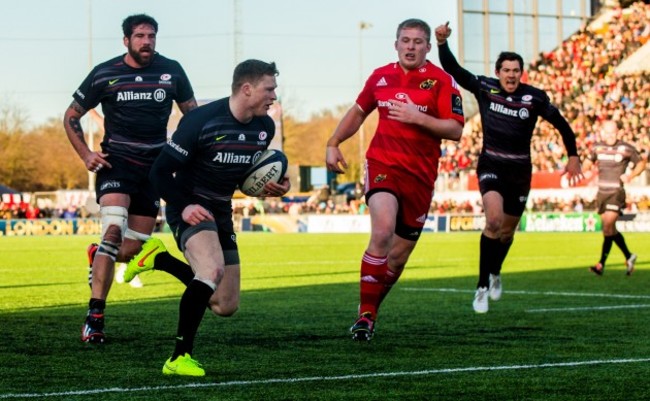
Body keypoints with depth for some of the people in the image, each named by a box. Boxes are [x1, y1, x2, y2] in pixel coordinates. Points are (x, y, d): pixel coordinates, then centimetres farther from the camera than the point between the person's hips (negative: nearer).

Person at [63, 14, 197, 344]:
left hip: (154, 167, 3)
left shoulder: (171, 71, 2)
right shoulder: (104, 74, -3)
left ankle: (97, 256, 42)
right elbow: (71, 116, 8)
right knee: (114, 229, -26)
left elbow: (191, 113, 15)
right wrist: (85, 155, -5)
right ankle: (94, 316, -25)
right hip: (116, 163, -3)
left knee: (131, 250, 3)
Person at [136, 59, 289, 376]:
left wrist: (272, 186, -3)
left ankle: (159, 258, 26)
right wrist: (183, 207, -31)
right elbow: (160, 172, -17)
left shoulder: (265, 127, 0)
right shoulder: (201, 121, -20)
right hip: (191, 208, -7)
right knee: (213, 270, -35)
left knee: (226, 307, 8)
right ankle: (180, 358, -27)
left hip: (221, 212, 8)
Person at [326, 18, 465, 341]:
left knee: (399, 254, 5)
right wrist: (333, 143, 17)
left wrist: (419, 118, -20)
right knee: (382, 232, -25)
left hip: (420, 175, 0)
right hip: (382, 164, 0)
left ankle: (371, 309, 28)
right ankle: (365, 314, -18)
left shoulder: (441, 81, -2)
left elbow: (455, 130, -9)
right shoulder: (381, 77, 8)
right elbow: (358, 112, 24)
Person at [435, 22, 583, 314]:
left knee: (507, 232, 13)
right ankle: (482, 287, -16)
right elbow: (452, 69, -11)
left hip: (520, 171, 2)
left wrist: (573, 156, 3)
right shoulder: (484, 88, -6)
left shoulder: (535, 98, -6)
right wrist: (442, 43, -26)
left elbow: (560, 124, 6)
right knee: (494, 219, -25)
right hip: (491, 166, -2)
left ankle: (495, 274, 46)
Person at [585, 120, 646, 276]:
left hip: (616, 193, -5)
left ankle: (601, 264, -15)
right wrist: (587, 170, 0)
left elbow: (641, 163, 6)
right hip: (602, 193, 5)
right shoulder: (597, 147, 6)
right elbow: (588, 162, 22)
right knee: (611, 230, 9)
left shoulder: (626, 149, -5)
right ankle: (629, 257, 27)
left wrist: (630, 175, -10)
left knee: (608, 227, -16)